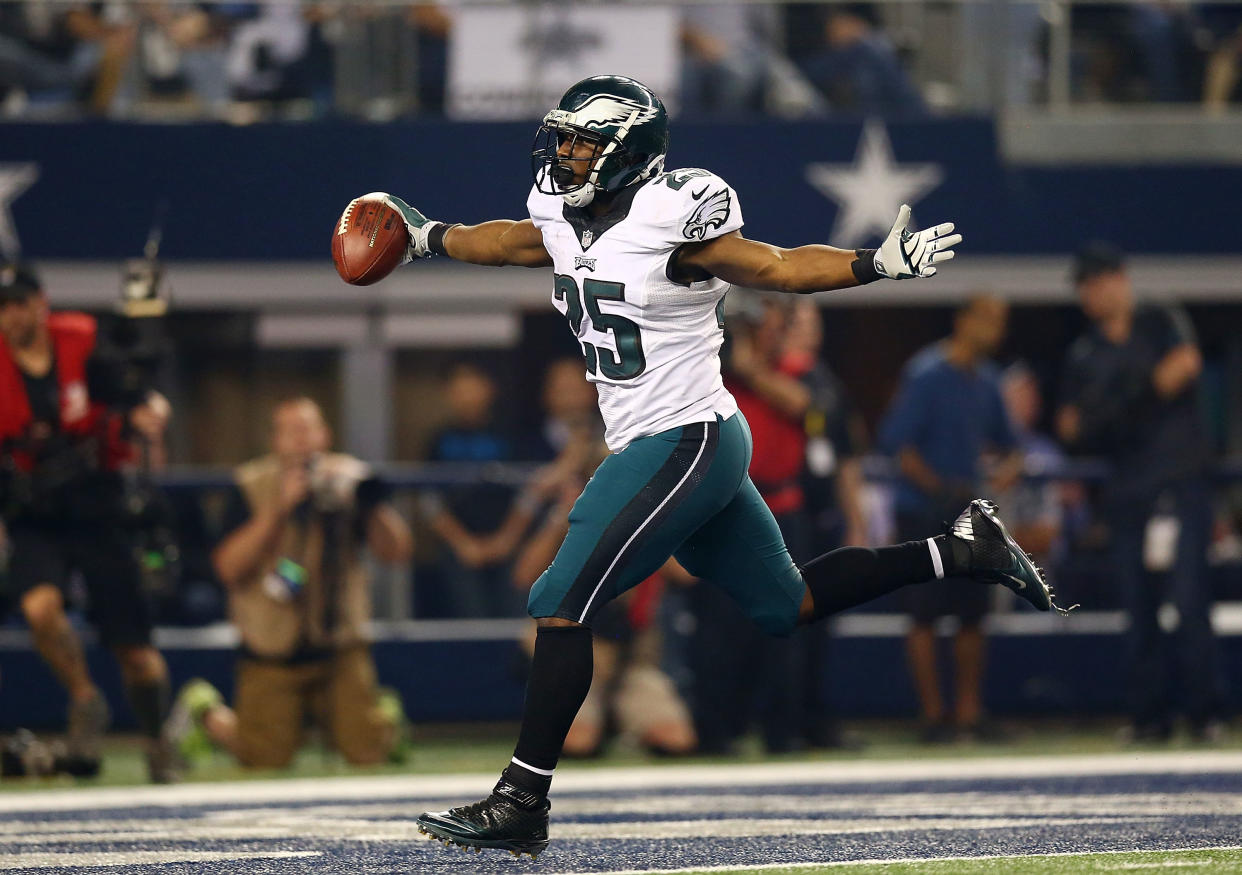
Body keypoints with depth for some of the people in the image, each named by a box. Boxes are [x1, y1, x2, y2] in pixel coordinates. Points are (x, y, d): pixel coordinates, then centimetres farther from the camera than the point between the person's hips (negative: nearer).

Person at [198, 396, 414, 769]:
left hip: (341, 646, 2)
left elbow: (397, 552, -3)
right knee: (265, 759, -3)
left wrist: (375, 509, -21)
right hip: (272, 652, -2)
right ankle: (206, 712, 26)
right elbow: (228, 568, -17)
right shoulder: (253, 487, -7)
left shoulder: (349, 479, 0)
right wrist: (277, 510, -24)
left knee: (368, 752, -10)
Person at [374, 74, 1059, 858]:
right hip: (652, 448, 9)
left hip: (687, 443, -9)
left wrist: (879, 262, -30)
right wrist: (429, 238, 45)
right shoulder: (564, 223, 7)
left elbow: (776, 266, -16)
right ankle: (959, 551, 26)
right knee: (785, 605, 18)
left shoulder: (668, 226, -16)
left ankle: (521, 805, -10)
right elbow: (505, 242, 28)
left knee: (562, 605, -12)